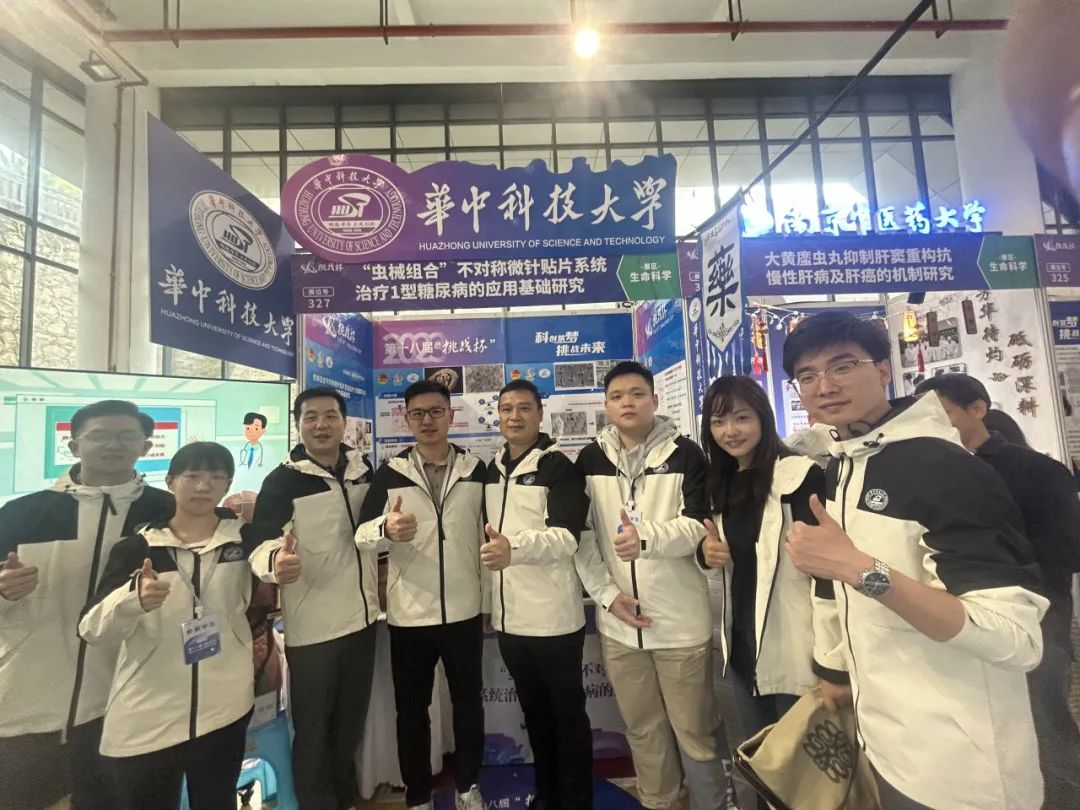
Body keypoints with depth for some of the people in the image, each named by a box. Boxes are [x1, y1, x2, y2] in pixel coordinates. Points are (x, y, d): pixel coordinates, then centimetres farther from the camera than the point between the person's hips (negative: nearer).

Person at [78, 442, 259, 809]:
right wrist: (134, 598, -27)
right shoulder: (135, 548, -3)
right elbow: (92, 630, -9)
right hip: (144, 722, -1)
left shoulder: (245, 538, -1)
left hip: (224, 710, 1)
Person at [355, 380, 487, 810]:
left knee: (468, 701, 16)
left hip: (465, 610, 1)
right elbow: (361, 534, -9)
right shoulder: (390, 473, -4)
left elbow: (488, 532, 6)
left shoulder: (477, 469, -1)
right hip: (408, 614, 0)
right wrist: (386, 529, -32)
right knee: (411, 709, 15)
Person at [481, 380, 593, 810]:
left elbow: (566, 537, -22)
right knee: (534, 711, 22)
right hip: (509, 617, 6)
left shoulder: (559, 467, -11)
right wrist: (488, 601, 14)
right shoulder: (492, 469, 8)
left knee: (568, 713, 11)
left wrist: (514, 548, -39)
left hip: (554, 616, -6)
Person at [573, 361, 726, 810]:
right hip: (617, 621, 3)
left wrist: (647, 538, -32)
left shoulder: (685, 454, -6)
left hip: (681, 619, -2)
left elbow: (698, 526, -13)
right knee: (642, 729, 20)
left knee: (695, 730, 13)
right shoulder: (590, 459, 2)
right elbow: (580, 534, 3)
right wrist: (607, 594, -6)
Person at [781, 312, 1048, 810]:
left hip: (955, 766, -7)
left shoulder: (944, 467, -22)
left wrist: (862, 570, -35)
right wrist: (833, 670, 18)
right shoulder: (839, 470, 3)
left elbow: (1017, 638, -27)